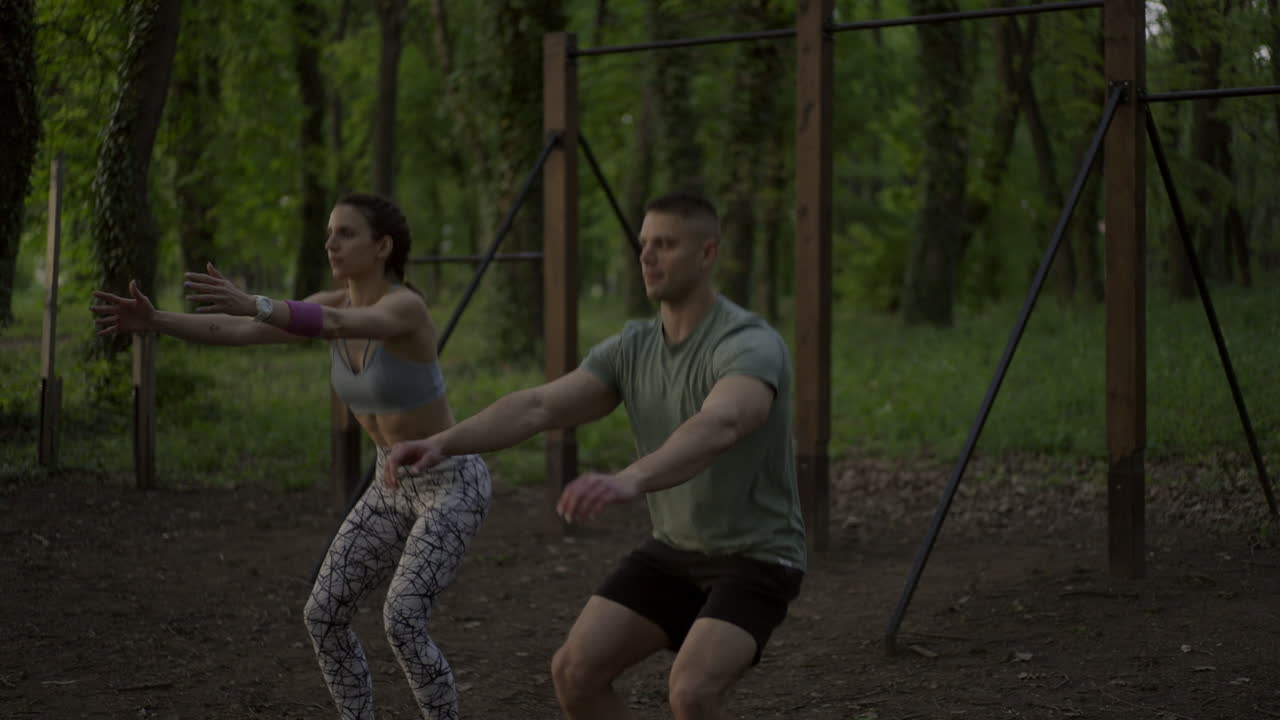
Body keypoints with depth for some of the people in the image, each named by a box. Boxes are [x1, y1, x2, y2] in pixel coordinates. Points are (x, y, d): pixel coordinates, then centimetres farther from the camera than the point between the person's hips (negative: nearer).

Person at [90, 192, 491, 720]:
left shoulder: (407, 306, -27)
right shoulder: (332, 304, -3)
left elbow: (338, 326, -48)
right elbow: (237, 332, -14)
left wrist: (252, 303, -65)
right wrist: (154, 320, -32)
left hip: (454, 486, -8)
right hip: (399, 486, 8)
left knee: (401, 621, -23)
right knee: (324, 615, -3)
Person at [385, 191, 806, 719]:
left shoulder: (752, 346, -27)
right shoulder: (632, 350, 0)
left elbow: (717, 429, -50)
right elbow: (536, 408, -12)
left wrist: (629, 480, -69)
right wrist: (441, 442, -30)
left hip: (755, 562, -7)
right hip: (676, 550, 7)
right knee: (574, 672, -8)